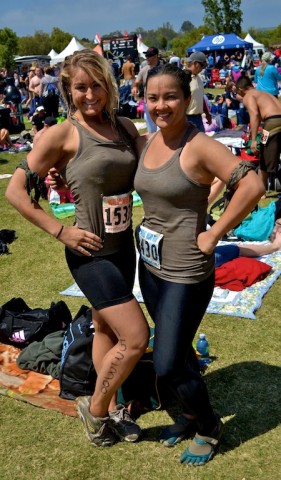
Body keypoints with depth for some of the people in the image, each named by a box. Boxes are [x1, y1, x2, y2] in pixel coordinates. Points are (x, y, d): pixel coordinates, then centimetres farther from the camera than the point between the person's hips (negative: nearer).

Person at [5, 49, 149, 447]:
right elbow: (15, 191, -12)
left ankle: (110, 408, 41)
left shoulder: (126, 128, 4)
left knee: (107, 329, 21)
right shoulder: (63, 135, -13)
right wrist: (61, 232, -16)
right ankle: (95, 408, 18)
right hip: (90, 253, -6)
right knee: (137, 337, -7)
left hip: (124, 246, 6)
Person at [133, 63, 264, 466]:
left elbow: (253, 186, -25)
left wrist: (215, 234, -19)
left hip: (185, 271, -7)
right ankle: (191, 414, 46)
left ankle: (209, 426, 27)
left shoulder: (199, 146, -18)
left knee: (168, 364, 0)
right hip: (150, 265, 7)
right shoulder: (146, 143, 4)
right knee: (177, 349, 22)